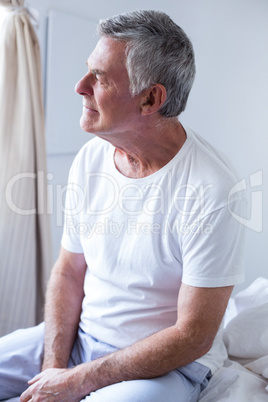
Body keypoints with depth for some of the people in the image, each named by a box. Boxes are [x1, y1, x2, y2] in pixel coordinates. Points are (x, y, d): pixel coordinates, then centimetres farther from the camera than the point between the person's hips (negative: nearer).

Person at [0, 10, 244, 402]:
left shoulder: (210, 191, -22)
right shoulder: (90, 159, -2)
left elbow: (193, 336, -18)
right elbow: (68, 272, 4)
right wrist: (54, 368, -9)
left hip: (169, 363, -5)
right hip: (79, 337, 6)